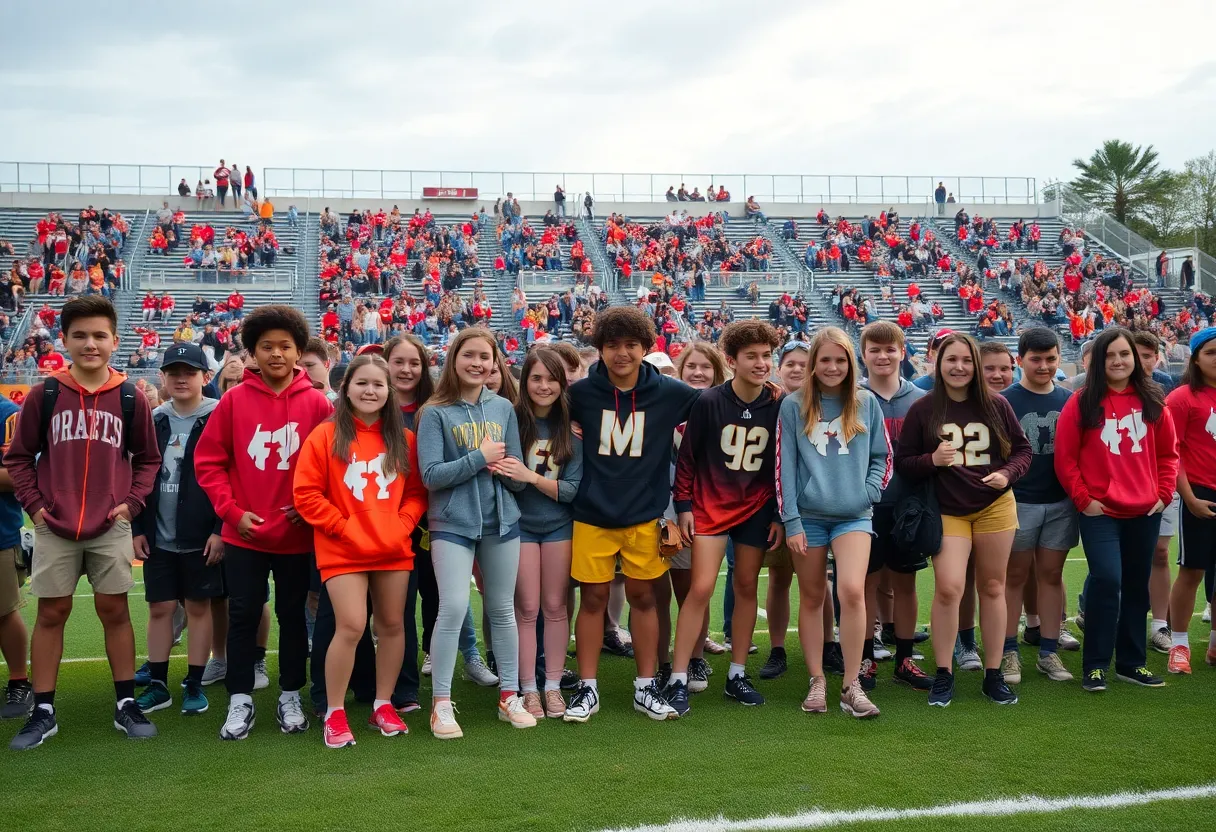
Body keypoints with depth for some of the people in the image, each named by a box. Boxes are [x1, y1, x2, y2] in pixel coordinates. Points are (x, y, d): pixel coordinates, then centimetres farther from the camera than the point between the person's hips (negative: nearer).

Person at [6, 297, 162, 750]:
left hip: (110, 528, 0)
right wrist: (33, 504, -4)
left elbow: (147, 458, 8)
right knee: (51, 613, 6)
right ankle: (43, 712, 15)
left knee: (115, 610, 6)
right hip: (54, 528, 0)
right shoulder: (44, 395, -2)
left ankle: (126, 705, 16)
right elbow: (19, 456, 6)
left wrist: (132, 503, -3)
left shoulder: (130, 398, -1)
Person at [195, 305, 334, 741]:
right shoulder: (234, 400, -3)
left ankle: (290, 697, 24)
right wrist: (231, 510, -7)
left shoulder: (316, 403, -3)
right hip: (244, 534, 0)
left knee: (293, 615, 11)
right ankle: (240, 701, 16)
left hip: (297, 534, 0)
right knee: (243, 615, 6)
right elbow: (208, 460, 0)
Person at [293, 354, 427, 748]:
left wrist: (403, 524, -6)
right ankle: (334, 713, 3)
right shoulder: (325, 436, -4)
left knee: (392, 625, 9)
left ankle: (383, 705, 24)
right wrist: (343, 527, -12)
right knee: (351, 627, -12)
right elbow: (306, 493, -6)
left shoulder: (404, 439, 6)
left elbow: (416, 491, 10)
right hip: (343, 551, -4)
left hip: (394, 549, 4)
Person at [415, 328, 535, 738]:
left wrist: (504, 467, -14)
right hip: (453, 523, -4)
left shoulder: (504, 408, 6)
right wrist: (479, 457, -15)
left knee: (503, 609, 10)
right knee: (453, 607, -12)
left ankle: (509, 696, 22)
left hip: (501, 520, 4)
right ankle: (441, 704, 0)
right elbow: (431, 475, -12)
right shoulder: (436, 412, -4)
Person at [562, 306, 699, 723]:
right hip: (593, 514, 0)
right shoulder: (581, 392, -5)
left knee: (643, 597, 8)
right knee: (593, 598, 5)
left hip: (645, 515, 0)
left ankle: (645, 688, 20)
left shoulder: (669, 392, -4)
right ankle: (587, 689, 16)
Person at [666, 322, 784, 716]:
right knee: (700, 588, -9)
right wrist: (684, 506, -5)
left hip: (757, 508, 3)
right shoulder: (709, 402, -10)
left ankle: (737, 675, 21)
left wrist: (781, 514, 3)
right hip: (710, 505, -3)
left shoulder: (779, 405, -4)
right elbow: (687, 457, -4)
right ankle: (678, 680, -2)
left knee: (747, 587, 8)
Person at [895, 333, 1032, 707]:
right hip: (948, 511, -2)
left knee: (992, 587, 9)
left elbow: (1022, 449, 8)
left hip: (994, 506, 2)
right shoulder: (922, 410, -3)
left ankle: (993, 674, 20)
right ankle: (943, 675, 2)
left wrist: (1007, 474, -11)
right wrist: (931, 460, -19)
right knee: (948, 588, -13)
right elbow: (902, 462, -1)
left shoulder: (996, 405, 0)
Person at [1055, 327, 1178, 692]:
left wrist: (1163, 493, 3)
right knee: (1107, 580, -13)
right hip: (1100, 511, -4)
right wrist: (1083, 498, -8)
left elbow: (1169, 453, 13)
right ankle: (1094, 665, -2)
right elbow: (1065, 458, -4)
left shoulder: (1152, 401, 6)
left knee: (1136, 586, 11)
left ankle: (1131, 661, 23)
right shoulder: (1082, 403, -4)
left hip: (1145, 511, 4)